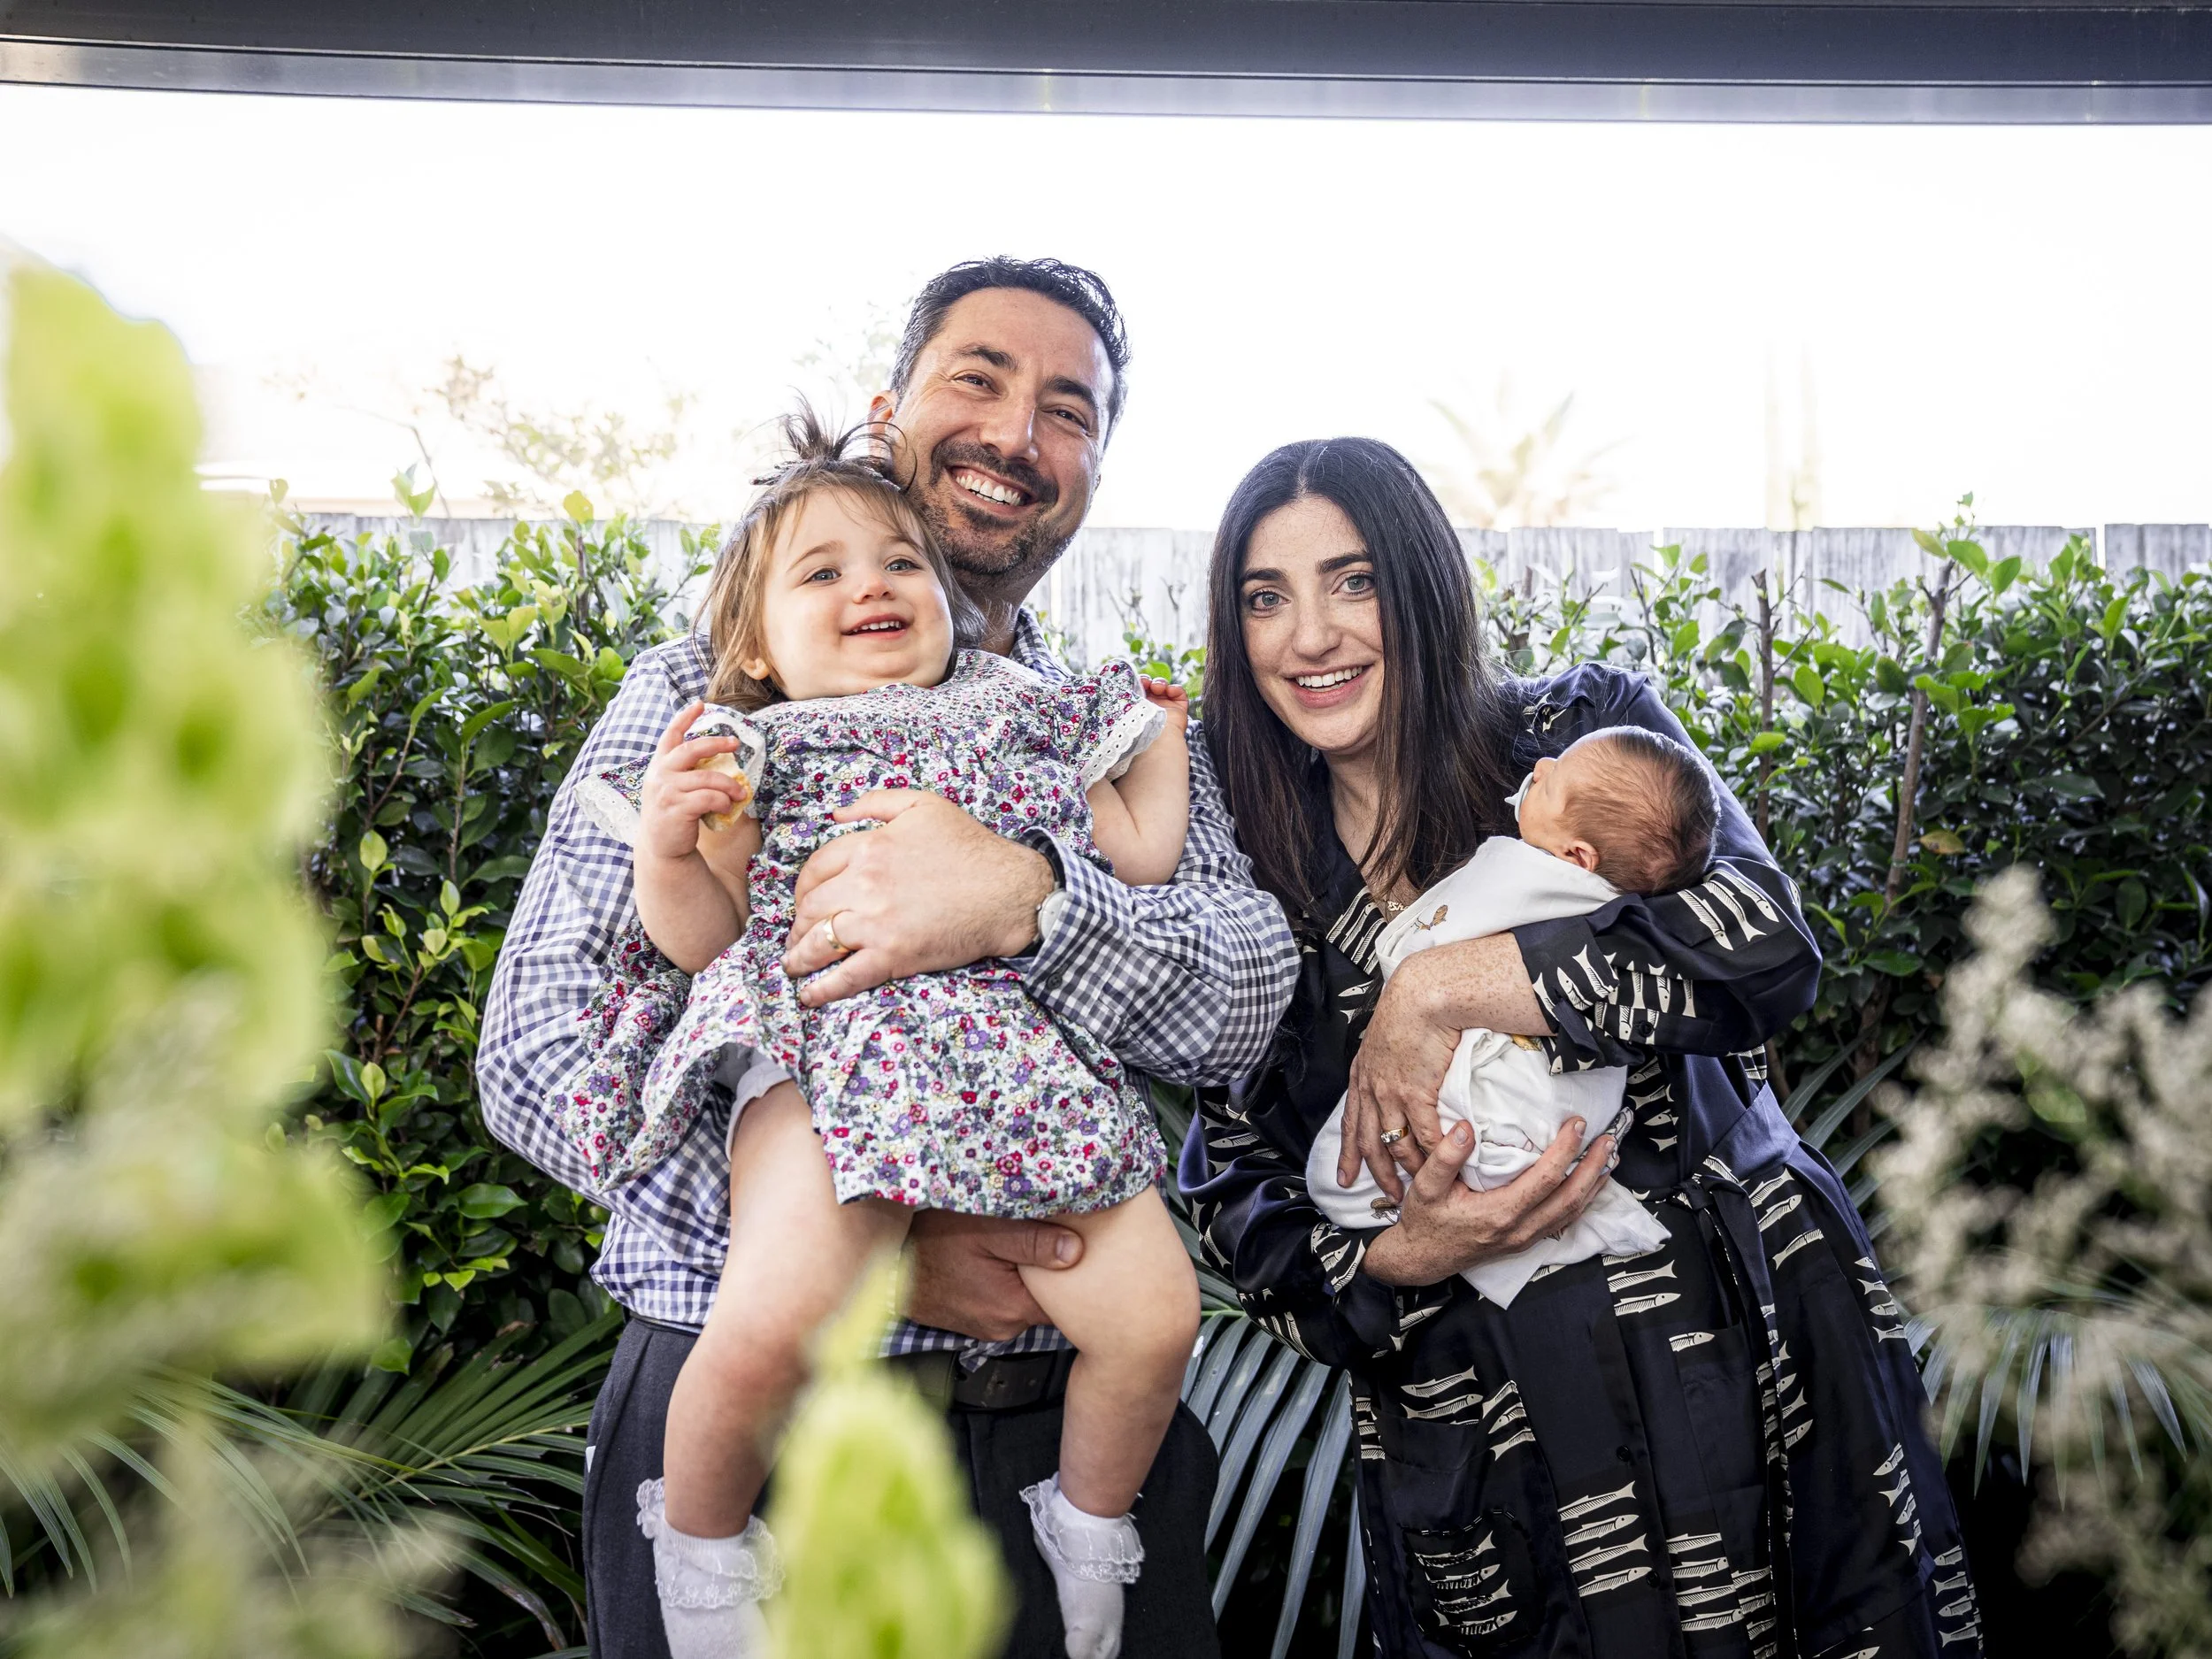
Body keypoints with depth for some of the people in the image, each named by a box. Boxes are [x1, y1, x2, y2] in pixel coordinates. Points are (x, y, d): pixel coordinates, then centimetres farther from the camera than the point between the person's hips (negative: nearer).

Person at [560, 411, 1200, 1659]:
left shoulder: (1025, 724, 26)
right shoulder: (759, 754, 16)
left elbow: (1142, 858, 23)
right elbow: (702, 937, 9)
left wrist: (1161, 735, 29)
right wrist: (669, 847, -9)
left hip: (1027, 1051, 4)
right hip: (830, 1049, -3)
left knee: (1156, 1313, -10)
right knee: (771, 1322, -26)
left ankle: (1088, 1530, 21)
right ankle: (700, 1538, 6)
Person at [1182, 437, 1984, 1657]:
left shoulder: (1586, 727, -2)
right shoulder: (1249, 882, 3)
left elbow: (1762, 944, -18)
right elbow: (1236, 1192, 3)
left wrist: (1439, 990, -21)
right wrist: (1397, 1258, -17)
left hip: (1756, 1352, 0)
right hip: (1471, 1422, 1)